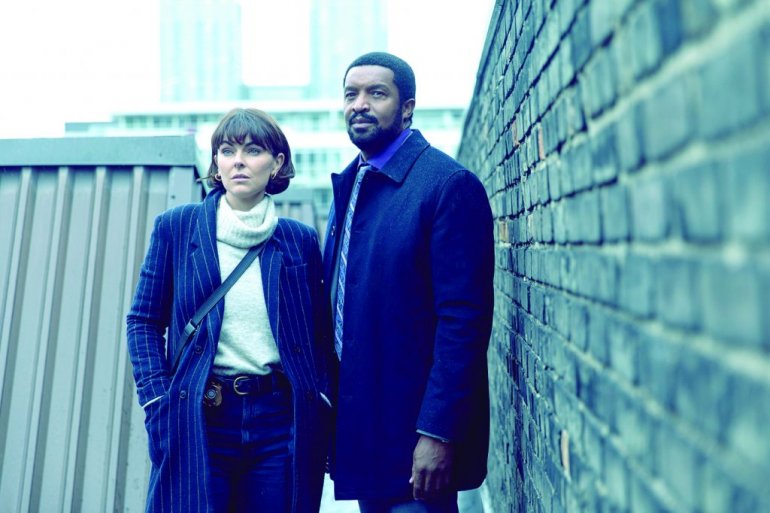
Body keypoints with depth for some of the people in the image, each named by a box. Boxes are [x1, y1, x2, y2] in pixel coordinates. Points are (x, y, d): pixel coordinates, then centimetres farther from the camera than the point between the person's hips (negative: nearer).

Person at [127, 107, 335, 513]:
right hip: (197, 419, -1)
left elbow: (320, 335, 9)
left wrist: (324, 409, 0)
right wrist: (156, 403, -5)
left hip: (283, 420, 1)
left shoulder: (301, 240, 6)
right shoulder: (176, 227, 4)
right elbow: (144, 321, 5)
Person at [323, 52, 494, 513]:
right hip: (360, 431, 7)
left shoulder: (450, 185, -13)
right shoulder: (348, 186, 11)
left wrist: (438, 433, -21)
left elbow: (466, 319, -18)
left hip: (415, 433, -7)